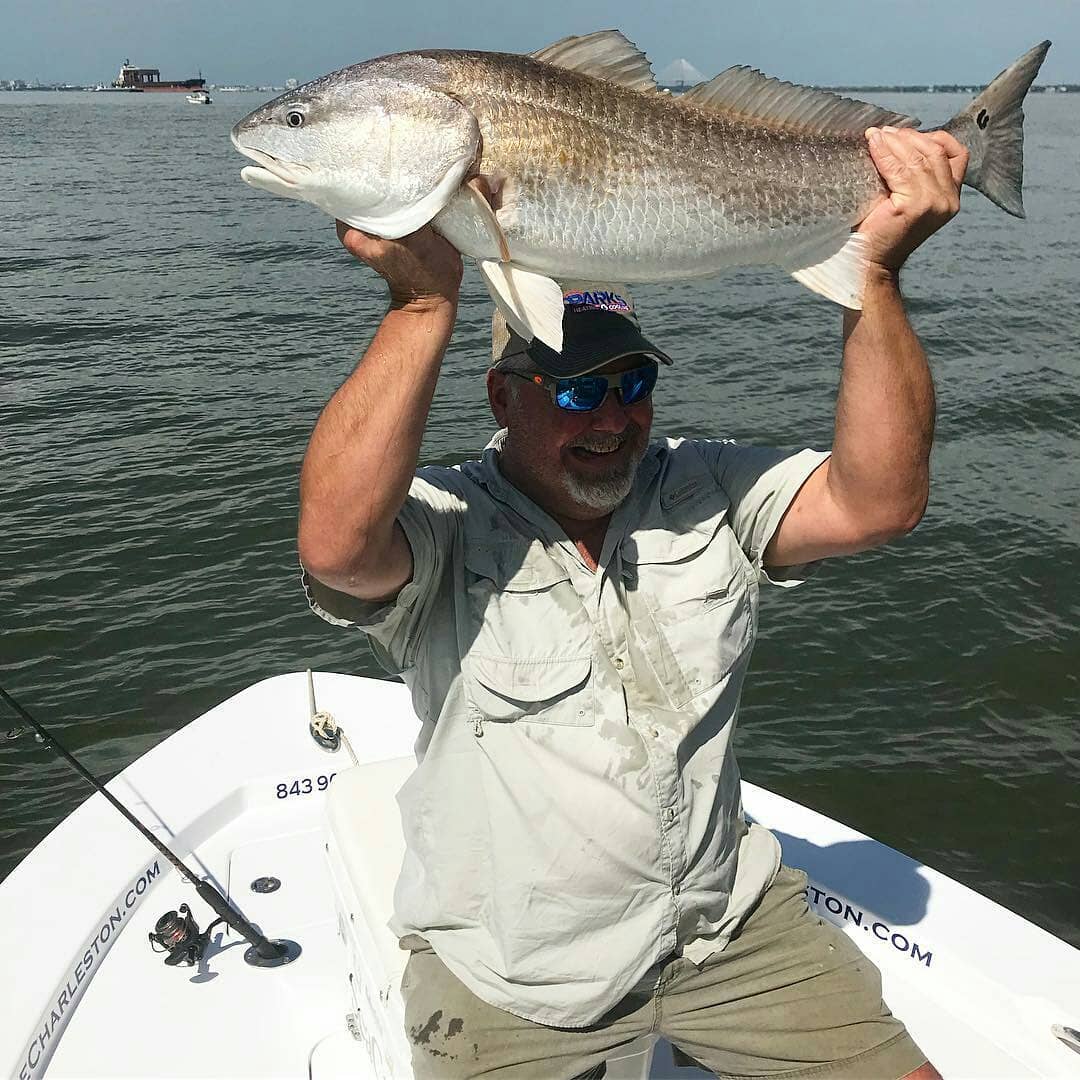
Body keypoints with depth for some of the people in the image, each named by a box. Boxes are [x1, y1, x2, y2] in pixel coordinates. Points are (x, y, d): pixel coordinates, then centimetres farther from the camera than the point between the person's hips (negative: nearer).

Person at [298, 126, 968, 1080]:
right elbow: (335, 544, -36)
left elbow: (878, 500, -16)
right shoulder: (445, 530, -13)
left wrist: (876, 268, -25)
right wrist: (424, 299, -38)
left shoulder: (706, 494, -2)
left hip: (730, 926, 3)